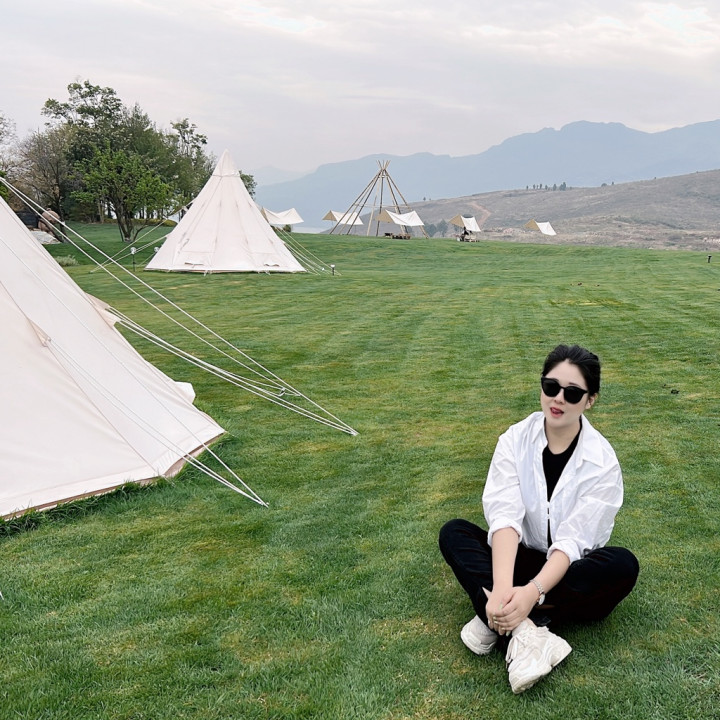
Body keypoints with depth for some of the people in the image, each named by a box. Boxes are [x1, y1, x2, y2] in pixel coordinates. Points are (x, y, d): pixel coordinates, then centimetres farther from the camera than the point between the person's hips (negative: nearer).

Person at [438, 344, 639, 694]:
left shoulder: (602, 461, -17)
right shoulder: (515, 440, -12)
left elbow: (571, 541, -24)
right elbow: (504, 516, -25)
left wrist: (532, 592, -41)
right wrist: (502, 588, -41)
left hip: (569, 570, -1)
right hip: (521, 560, 2)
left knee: (623, 566, -32)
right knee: (453, 533, -21)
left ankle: (494, 619, -31)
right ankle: (521, 629, -39)